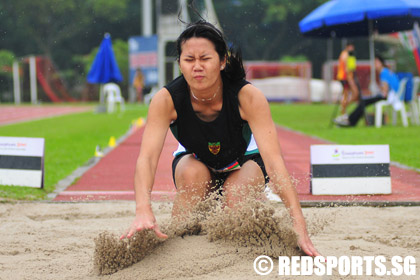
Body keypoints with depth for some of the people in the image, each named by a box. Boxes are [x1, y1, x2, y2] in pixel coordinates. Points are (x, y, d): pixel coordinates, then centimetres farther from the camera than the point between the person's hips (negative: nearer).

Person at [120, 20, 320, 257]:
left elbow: (273, 158, -40)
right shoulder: (166, 100, -30)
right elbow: (146, 157, -37)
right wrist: (143, 211, -57)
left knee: (236, 194, -32)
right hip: (195, 160, 1)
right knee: (192, 174, -33)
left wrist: (299, 223, -50)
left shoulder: (248, 97, -33)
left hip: (244, 161, -1)